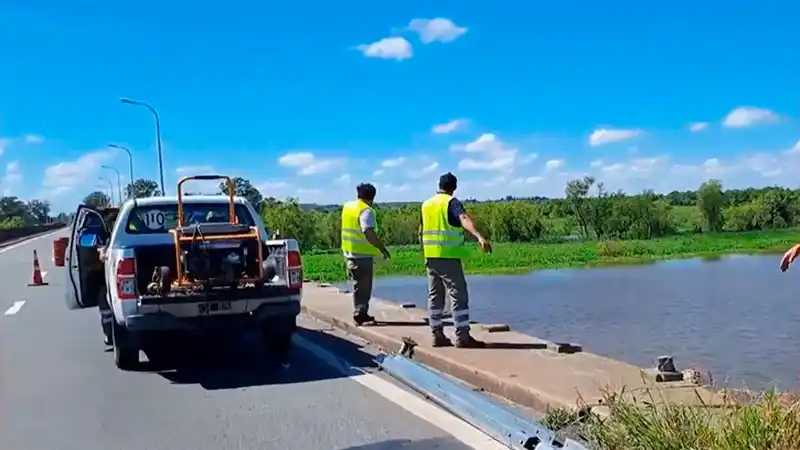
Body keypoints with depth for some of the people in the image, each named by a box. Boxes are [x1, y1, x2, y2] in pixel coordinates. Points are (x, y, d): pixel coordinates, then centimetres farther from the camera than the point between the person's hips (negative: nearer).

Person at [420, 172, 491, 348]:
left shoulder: (426, 204, 14)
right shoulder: (452, 202, -6)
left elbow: (421, 232, 20)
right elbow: (465, 220, -26)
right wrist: (479, 237, -41)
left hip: (431, 256, 7)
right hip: (448, 257, -7)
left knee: (435, 296, 11)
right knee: (459, 295, -5)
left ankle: (437, 335, 13)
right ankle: (462, 337, -7)